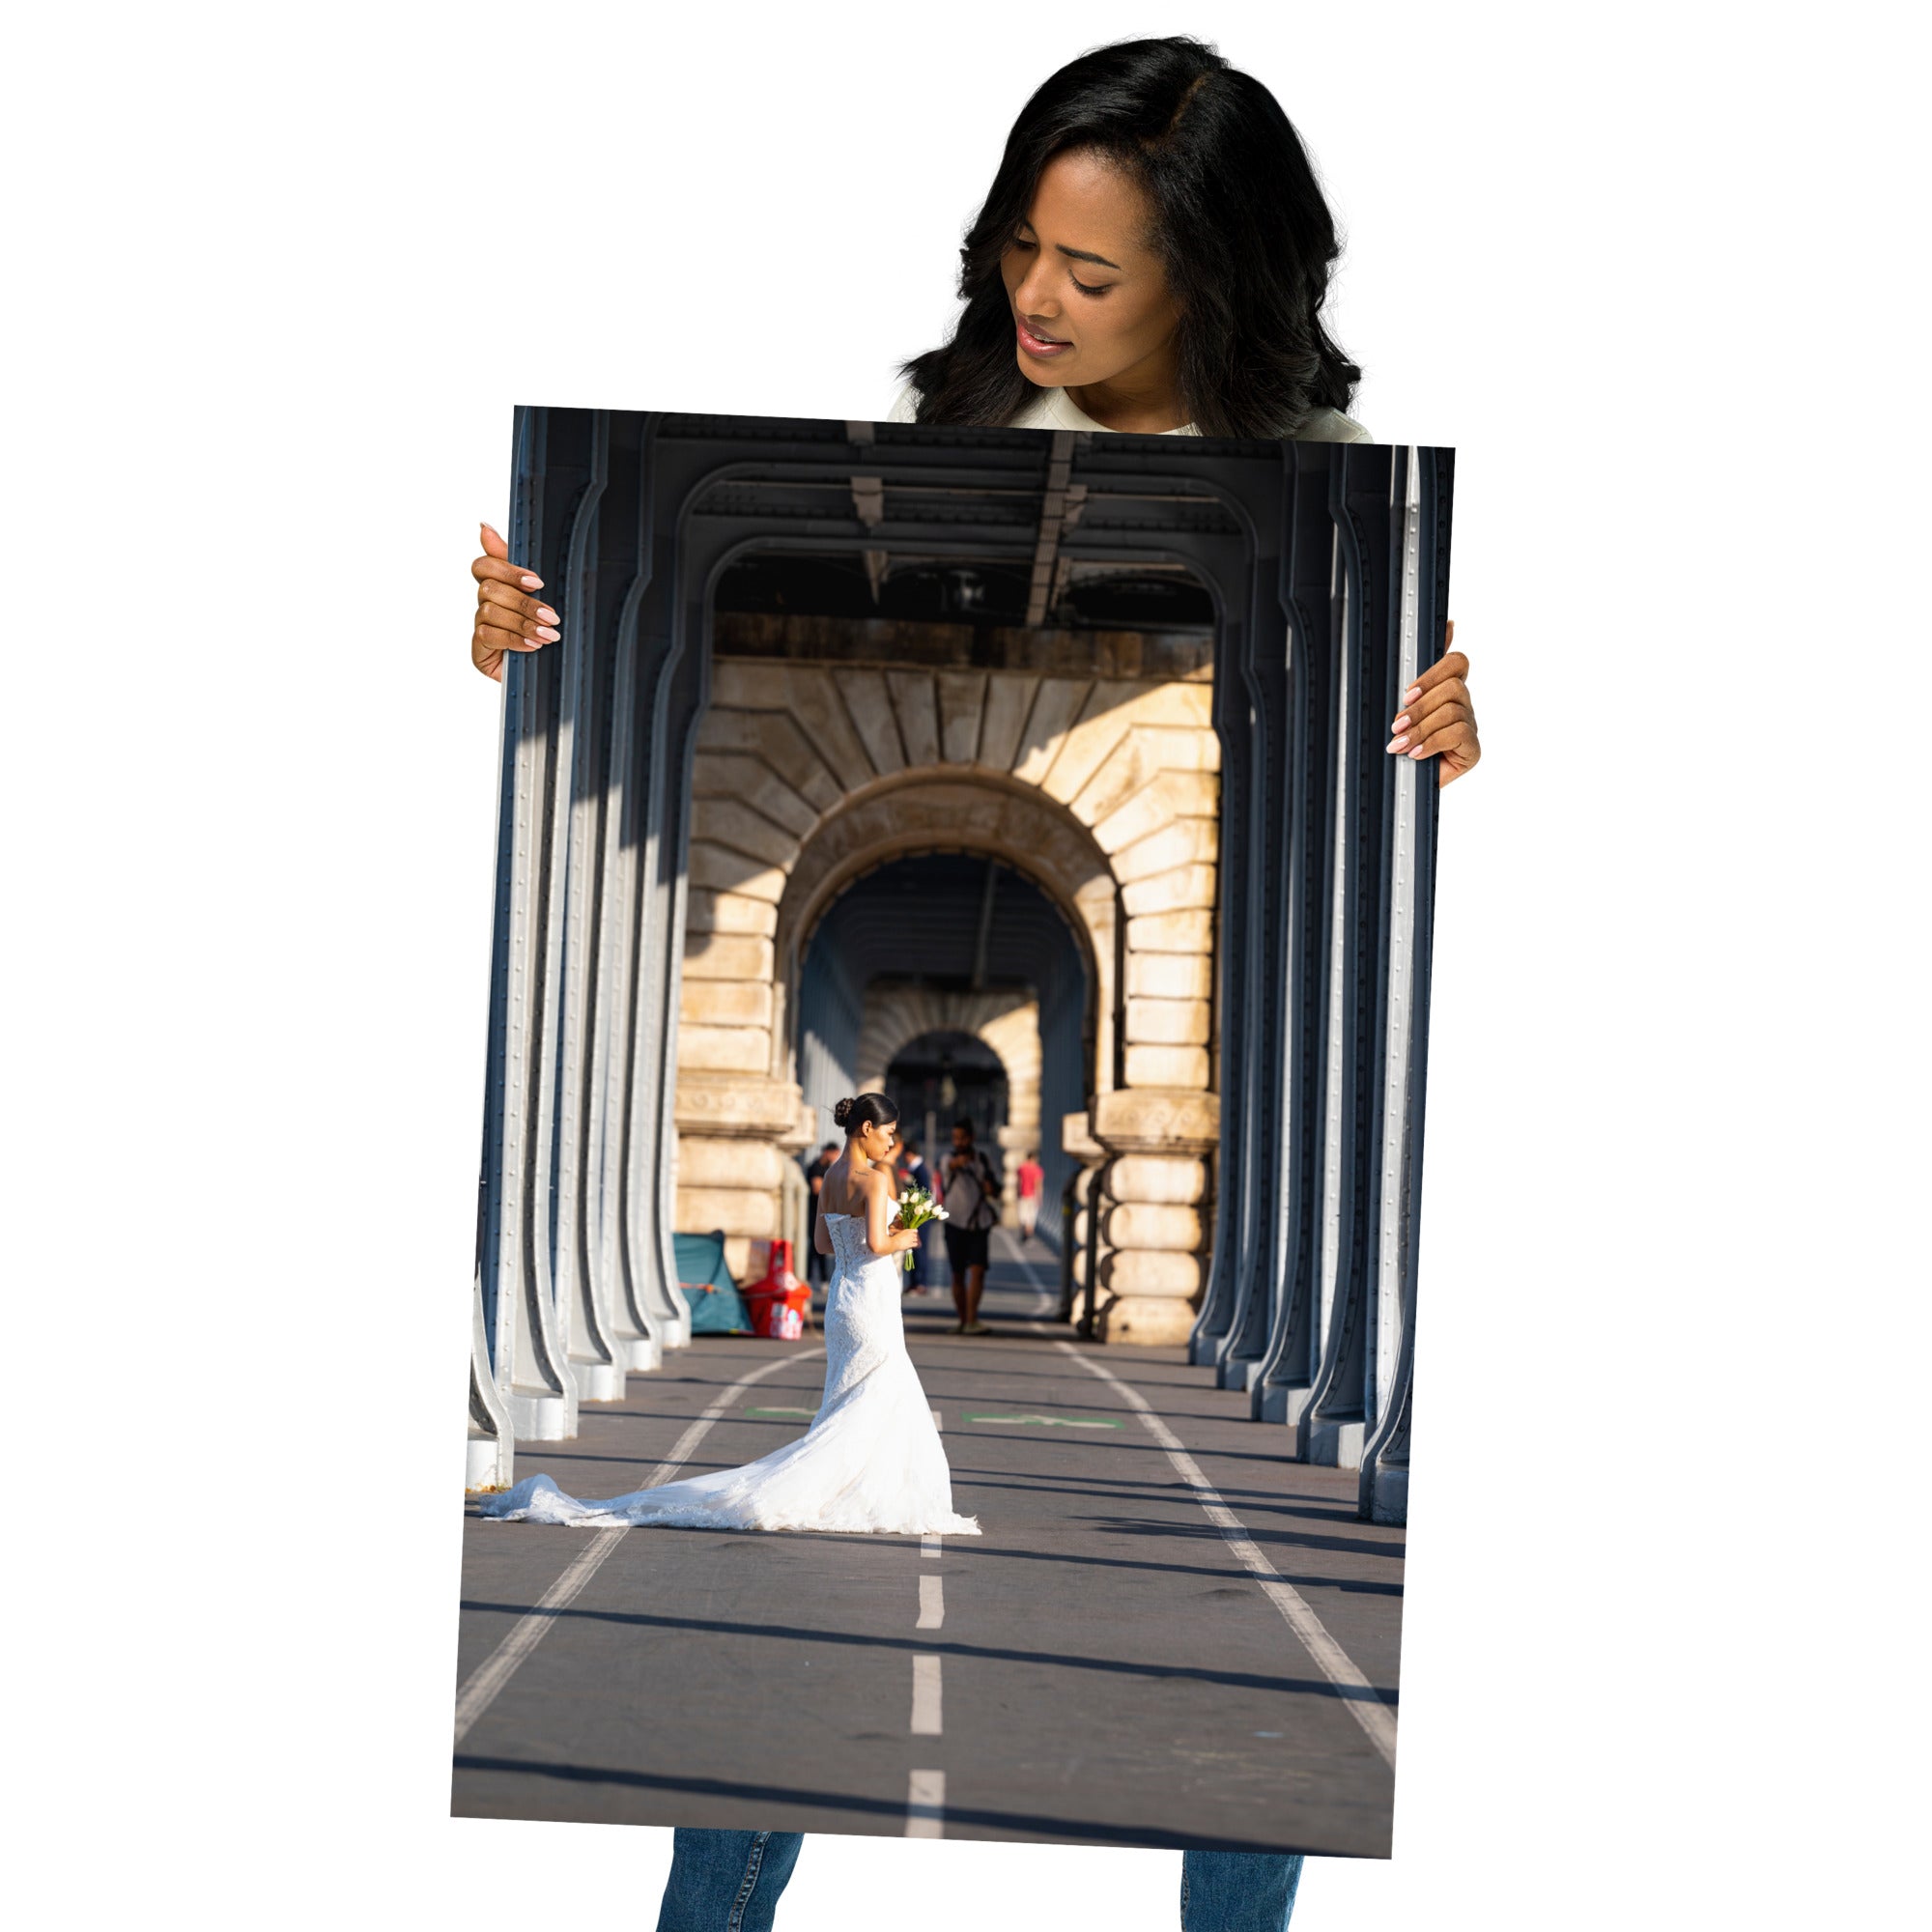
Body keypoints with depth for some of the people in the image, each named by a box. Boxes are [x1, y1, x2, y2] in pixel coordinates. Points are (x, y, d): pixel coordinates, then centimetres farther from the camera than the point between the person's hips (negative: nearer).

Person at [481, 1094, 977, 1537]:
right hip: (871, 1303, -9)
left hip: (841, 1299, 9)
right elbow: (876, 1244, -25)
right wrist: (901, 1240, -4)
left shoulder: (831, 1176, 10)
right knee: (871, 1410, -4)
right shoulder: (874, 1177, -16)